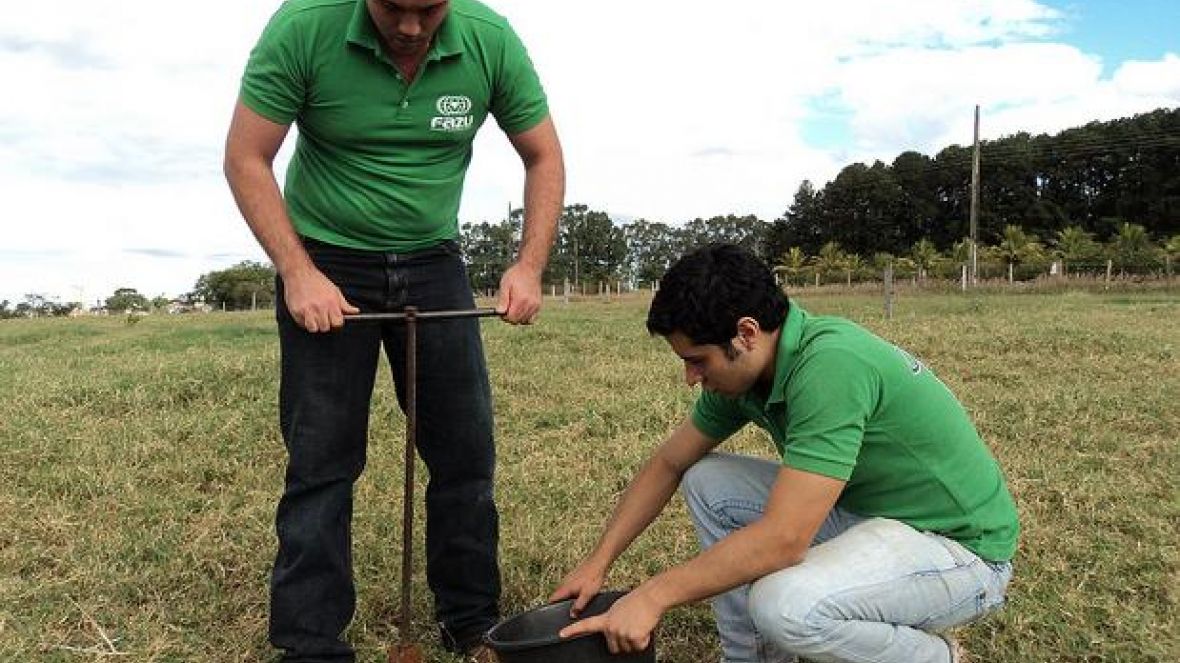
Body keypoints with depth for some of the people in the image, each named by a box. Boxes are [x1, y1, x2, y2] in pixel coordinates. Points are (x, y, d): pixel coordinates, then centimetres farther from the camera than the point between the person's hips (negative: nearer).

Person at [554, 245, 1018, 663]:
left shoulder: (830, 365, -31)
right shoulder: (743, 371, -4)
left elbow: (783, 539, -33)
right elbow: (668, 464, 8)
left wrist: (653, 596, -25)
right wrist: (598, 562, 4)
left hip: (962, 546, -8)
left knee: (784, 604, -33)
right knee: (706, 480, 0)